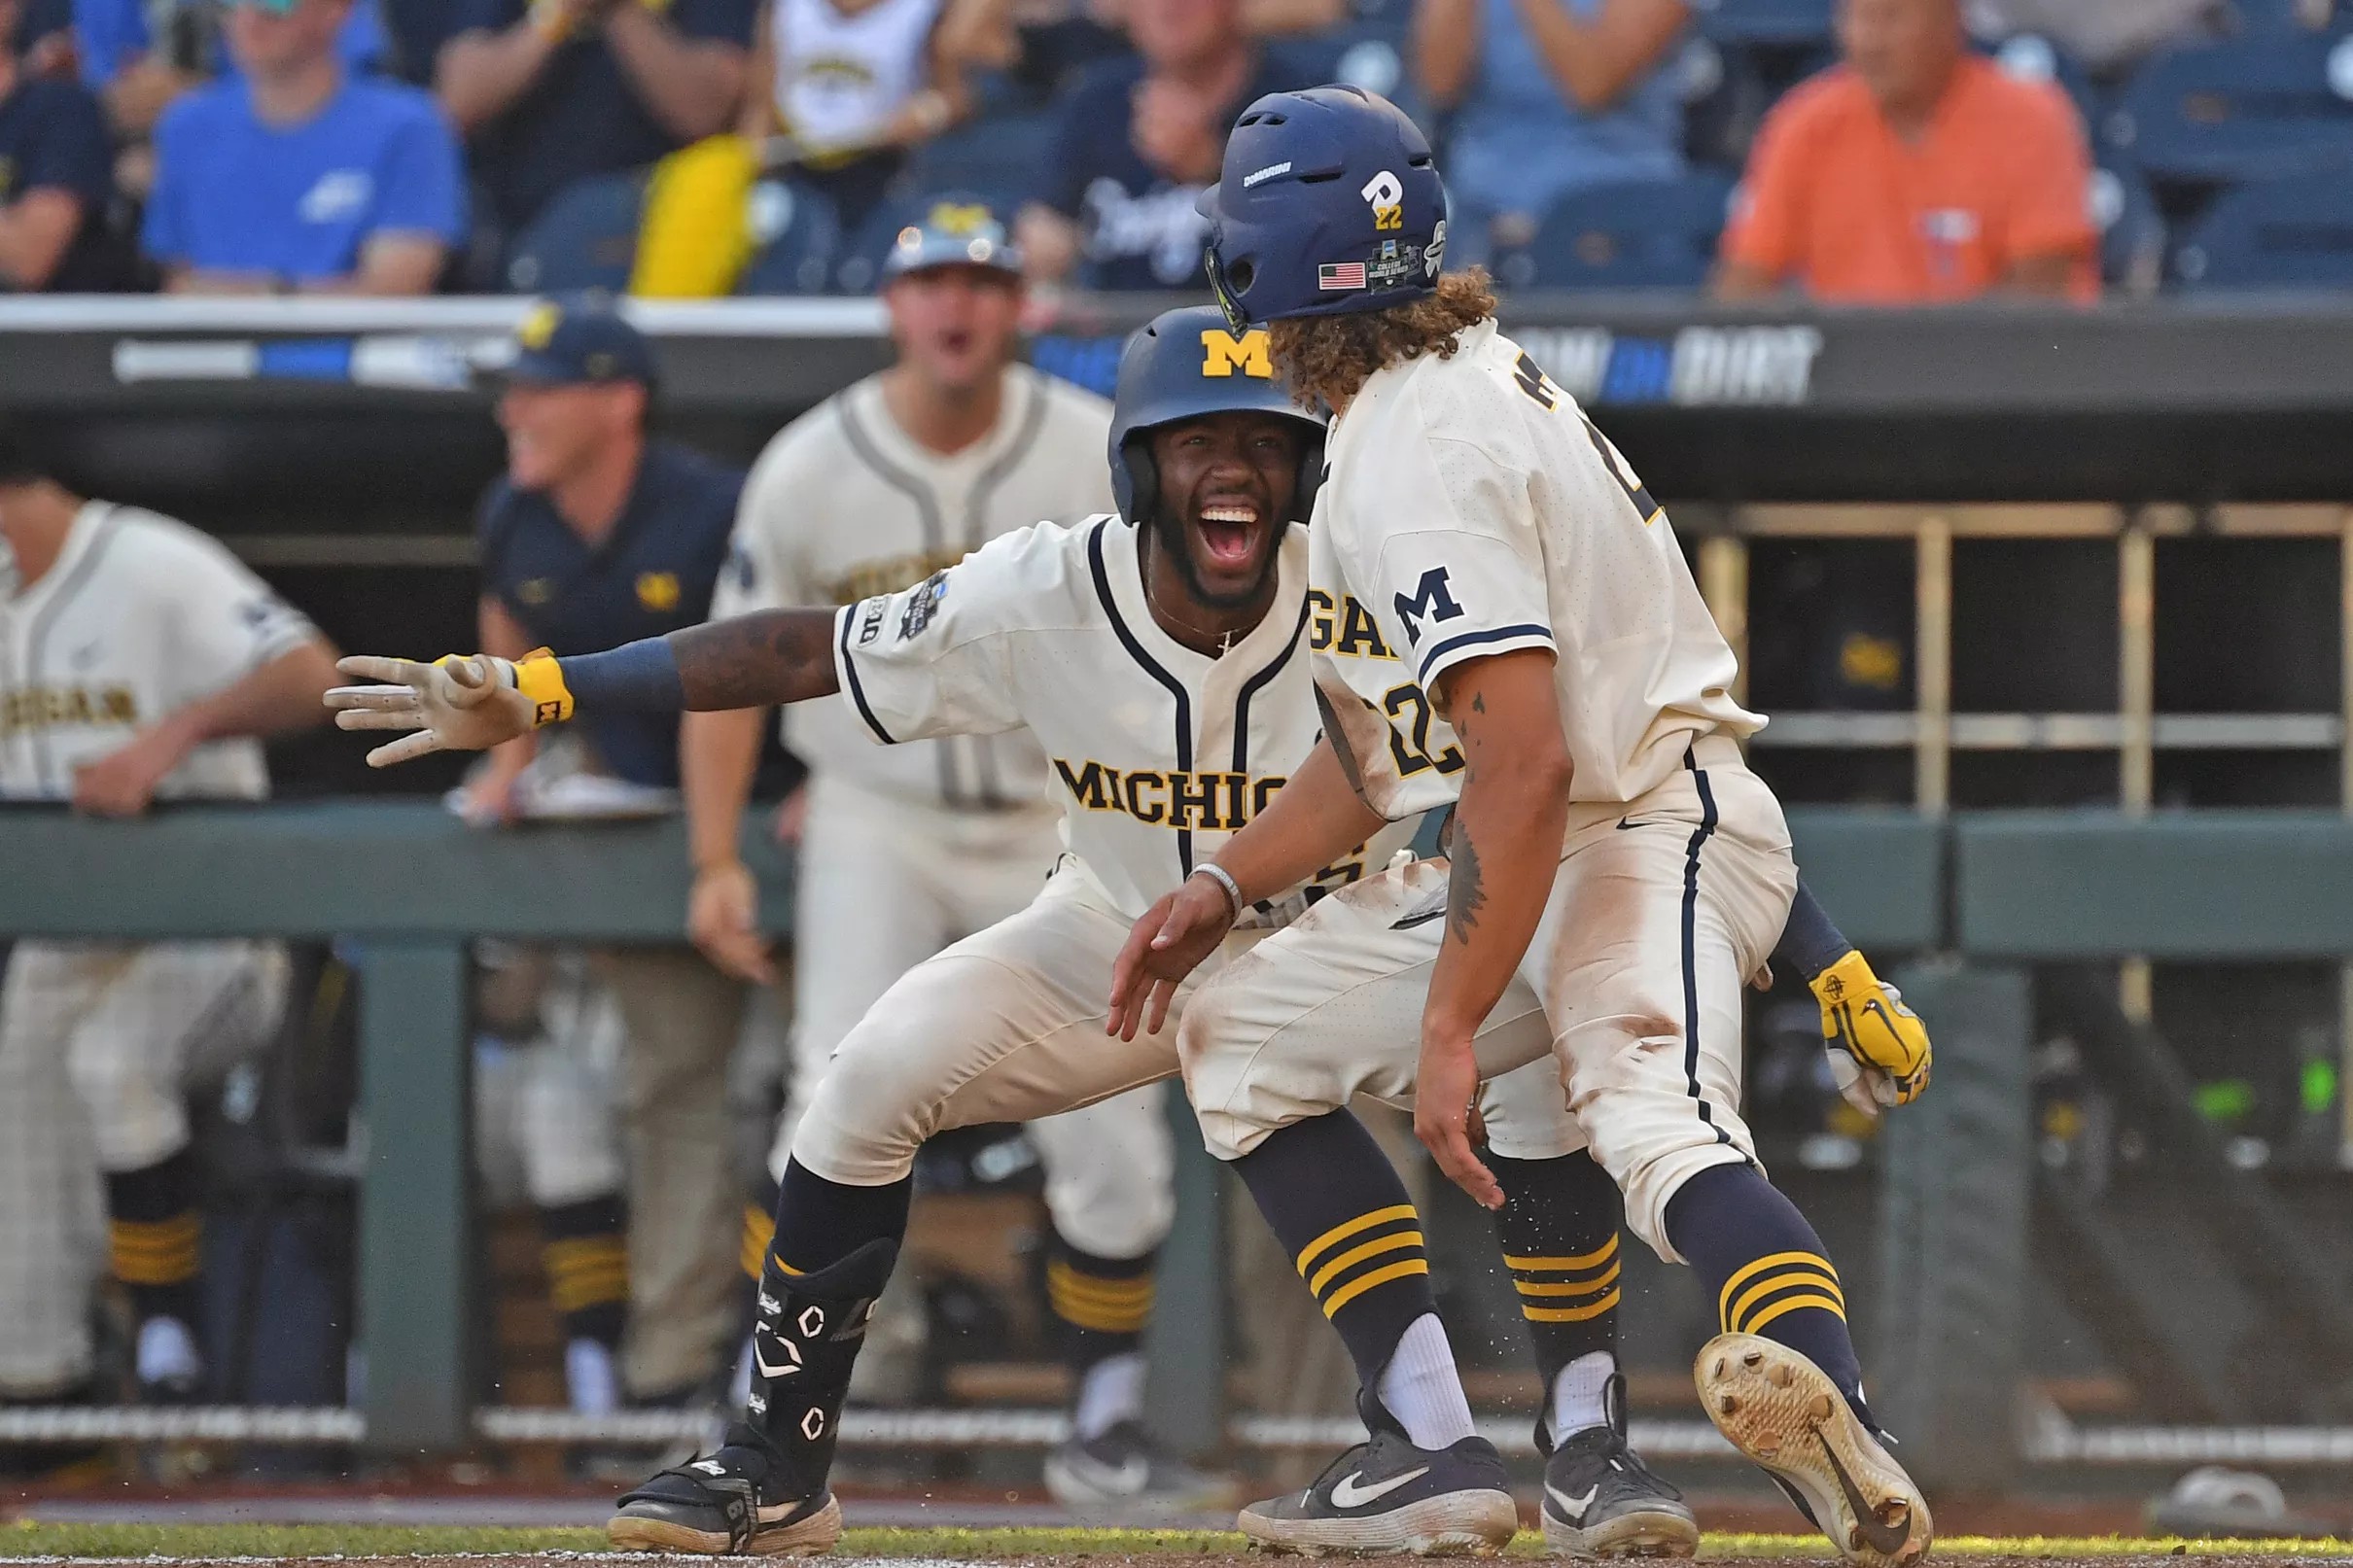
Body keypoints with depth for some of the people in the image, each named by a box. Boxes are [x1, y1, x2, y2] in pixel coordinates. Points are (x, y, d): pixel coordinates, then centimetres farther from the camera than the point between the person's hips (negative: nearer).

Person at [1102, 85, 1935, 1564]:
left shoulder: (1425, 459, -19)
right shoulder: (1458, 382, 15)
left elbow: (1523, 765, -28)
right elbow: (1388, 740, 22)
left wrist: (1451, 1029, -27)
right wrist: (1224, 885, 15)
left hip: (1651, 830, -11)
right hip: (1551, 844, 11)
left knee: (1646, 1107, -37)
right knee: (1237, 1034, 15)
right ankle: (1432, 1446, 5)